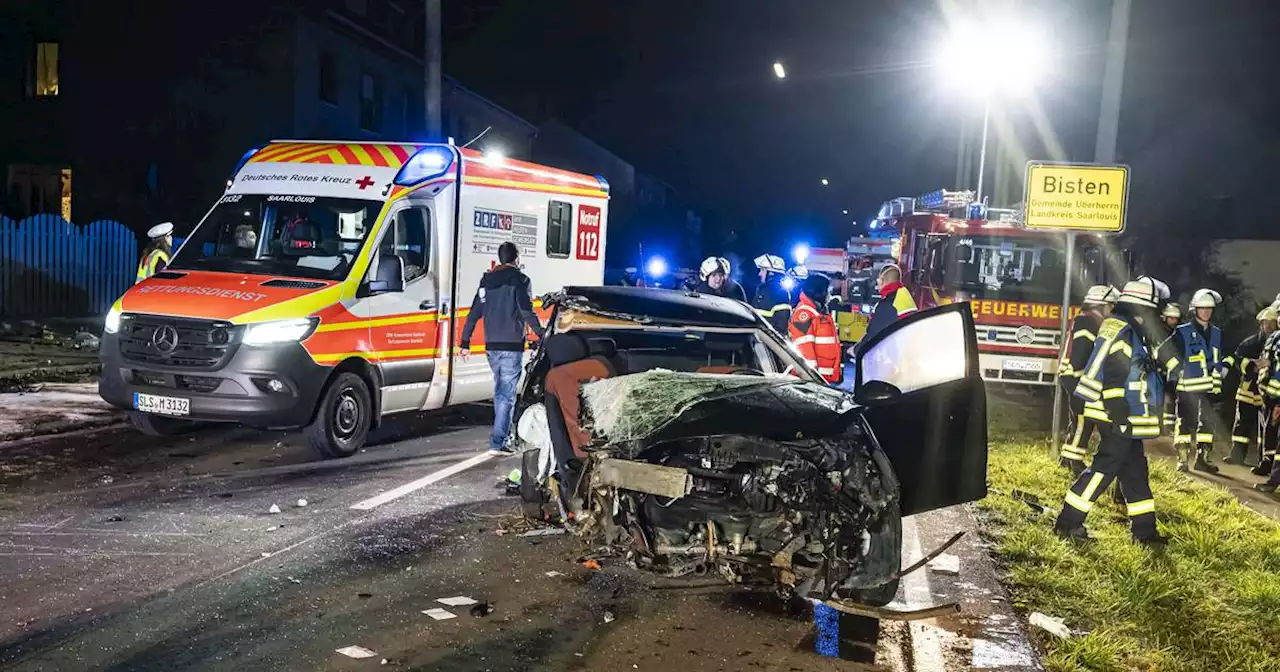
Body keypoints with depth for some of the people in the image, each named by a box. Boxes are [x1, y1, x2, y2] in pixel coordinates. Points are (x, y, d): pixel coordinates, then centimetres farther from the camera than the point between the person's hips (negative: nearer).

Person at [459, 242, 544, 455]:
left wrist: (465, 343, 13)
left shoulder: (486, 280, 12)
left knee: (500, 391, 20)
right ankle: (497, 442, -7)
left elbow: (474, 313, 12)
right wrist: (542, 334, -12)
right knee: (507, 394, -4)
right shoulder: (519, 280, -7)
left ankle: (504, 434, 29)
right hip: (511, 346, -6)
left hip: (491, 346, 7)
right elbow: (527, 312, -17)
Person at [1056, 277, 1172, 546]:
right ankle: (1068, 522, -3)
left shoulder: (1132, 331, 17)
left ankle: (1144, 528, 20)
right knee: (1105, 467, -8)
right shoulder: (1119, 329, -15)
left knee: (1135, 471, 13)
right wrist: (1120, 416, -23)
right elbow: (1110, 377, -22)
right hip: (1118, 419, -10)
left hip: (1127, 419, 10)